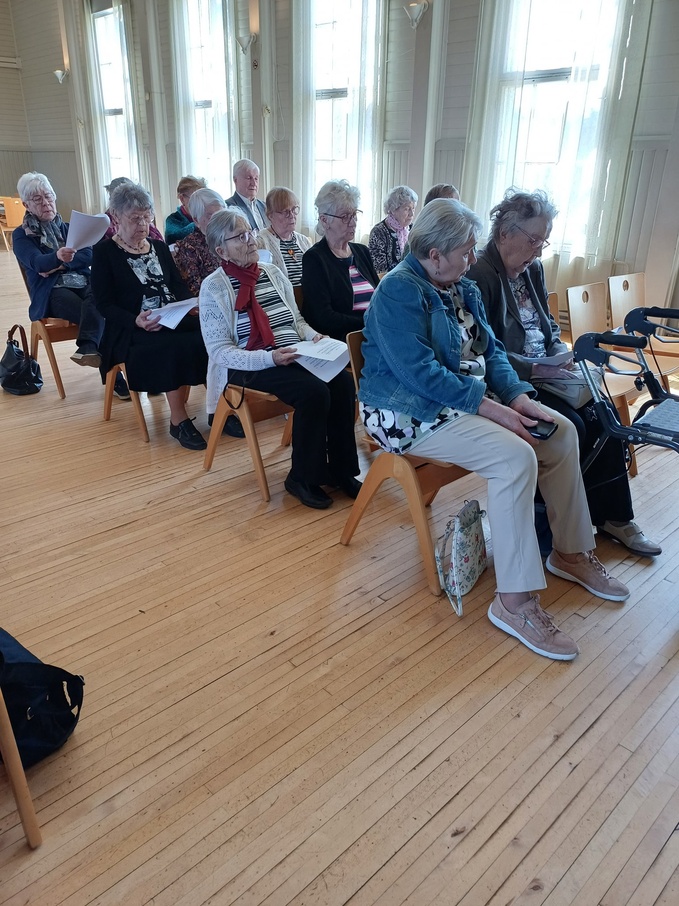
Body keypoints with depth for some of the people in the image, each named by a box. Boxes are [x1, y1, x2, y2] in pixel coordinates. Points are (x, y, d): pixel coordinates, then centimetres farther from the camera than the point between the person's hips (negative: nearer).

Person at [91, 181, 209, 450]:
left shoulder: (159, 247, 18)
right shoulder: (104, 252, 1)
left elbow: (178, 285, 13)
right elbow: (105, 304, -6)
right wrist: (136, 321, -24)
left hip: (172, 321, 5)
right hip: (129, 329, -5)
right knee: (178, 346, -34)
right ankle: (178, 420, -22)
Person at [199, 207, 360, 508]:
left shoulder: (273, 272, 12)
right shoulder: (214, 287, -6)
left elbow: (296, 320, 19)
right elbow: (220, 351, -12)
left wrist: (314, 336, -4)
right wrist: (269, 358, -25)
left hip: (295, 358, 6)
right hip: (249, 367, -6)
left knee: (342, 381, -21)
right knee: (314, 391, -30)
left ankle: (340, 469, -6)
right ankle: (303, 478, -11)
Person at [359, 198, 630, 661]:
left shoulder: (463, 288, 12)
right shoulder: (399, 292, -17)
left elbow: (490, 350, 9)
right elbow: (421, 373, -26)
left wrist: (520, 397, -9)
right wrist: (493, 410, -25)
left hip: (469, 398, 10)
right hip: (413, 414, -9)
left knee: (562, 431, 1)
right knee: (515, 457, -28)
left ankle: (571, 552, 14)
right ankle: (514, 601, -20)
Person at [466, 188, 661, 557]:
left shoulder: (533, 270, 11)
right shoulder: (480, 276, -14)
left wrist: (561, 354, 0)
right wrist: (536, 369, -23)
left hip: (544, 373, 8)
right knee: (570, 425, -23)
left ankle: (613, 516, 1)